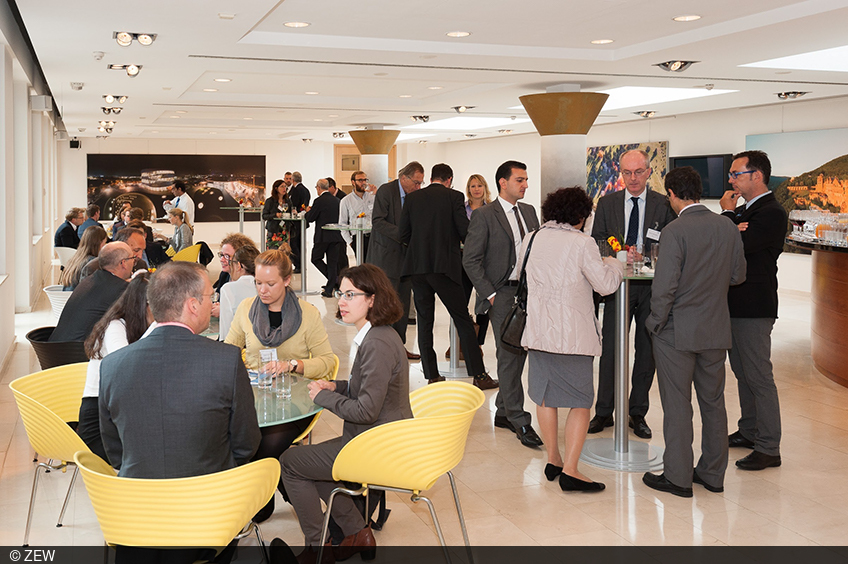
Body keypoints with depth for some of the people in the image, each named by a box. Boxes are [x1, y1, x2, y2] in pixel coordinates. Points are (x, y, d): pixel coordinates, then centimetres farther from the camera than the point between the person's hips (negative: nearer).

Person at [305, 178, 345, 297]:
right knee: (333, 262, 8)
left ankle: (334, 279, -6)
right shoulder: (337, 200, 8)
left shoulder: (319, 201, -11)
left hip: (323, 236, -6)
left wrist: (308, 211, 15)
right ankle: (329, 289, 10)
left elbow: (310, 218, -8)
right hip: (336, 236, 6)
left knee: (316, 258, 10)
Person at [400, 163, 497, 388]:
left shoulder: (412, 198, 8)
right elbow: (466, 233, -6)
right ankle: (478, 375, 4)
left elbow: (403, 236, 7)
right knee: (463, 321, 3)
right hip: (445, 266, -3)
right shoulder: (454, 197, -2)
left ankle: (432, 376, 10)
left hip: (416, 266, 3)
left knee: (424, 322, 10)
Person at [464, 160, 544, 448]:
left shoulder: (529, 211, 13)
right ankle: (519, 421, 1)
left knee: (518, 352, 10)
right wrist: (490, 294, -13)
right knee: (510, 356, -5)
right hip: (502, 293, -6)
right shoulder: (484, 216, -7)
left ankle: (503, 412, 23)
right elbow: (470, 260, -8)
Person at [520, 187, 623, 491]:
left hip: (538, 330, 6)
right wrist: (614, 263, 13)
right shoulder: (582, 243, -11)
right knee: (580, 402, 2)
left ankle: (553, 460, 25)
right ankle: (570, 470, -1)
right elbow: (606, 284, -7)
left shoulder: (531, 240, 6)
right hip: (573, 335, -5)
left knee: (545, 397, 15)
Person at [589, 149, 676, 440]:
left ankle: (638, 414, 19)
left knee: (647, 350, 7)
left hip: (652, 287, 0)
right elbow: (597, 240, 4)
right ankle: (604, 412, 15)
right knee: (610, 348, 2)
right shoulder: (607, 203, 7)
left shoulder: (664, 204, 3)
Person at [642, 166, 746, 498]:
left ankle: (678, 478, 13)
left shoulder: (675, 231, -18)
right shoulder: (728, 228, 0)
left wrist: (656, 324, -6)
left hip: (677, 332, -6)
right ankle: (713, 474, 26)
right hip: (716, 331, 6)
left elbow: (664, 287, -20)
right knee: (713, 402, 15)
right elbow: (738, 275, 9)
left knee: (677, 406, 4)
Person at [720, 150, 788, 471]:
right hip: (736, 305, 10)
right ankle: (750, 431, 31)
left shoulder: (771, 213, -15)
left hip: (754, 308, -10)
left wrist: (728, 213, -9)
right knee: (742, 372, 18)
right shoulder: (744, 211, 15)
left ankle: (768, 448, 2)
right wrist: (731, 227, -15)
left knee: (759, 377, -5)